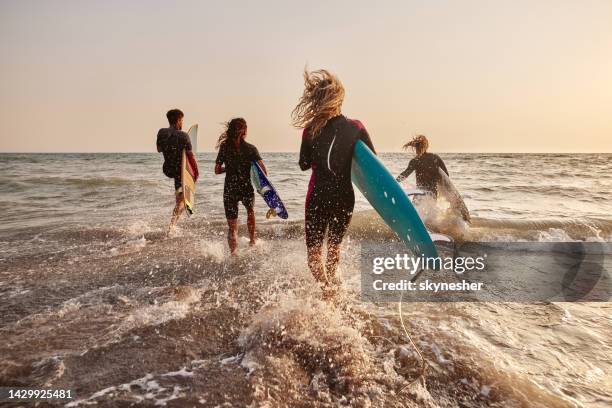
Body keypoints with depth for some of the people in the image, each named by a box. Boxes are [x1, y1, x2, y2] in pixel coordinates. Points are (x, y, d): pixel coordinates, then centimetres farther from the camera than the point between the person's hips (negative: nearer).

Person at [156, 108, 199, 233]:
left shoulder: (161, 132, -4)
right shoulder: (183, 136, -19)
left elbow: (159, 149, 11)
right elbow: (190, 156, -17)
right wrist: (196, 171, -4)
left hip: (167, 170, 5)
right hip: (179, 170, -5)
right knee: (180, 201, 4)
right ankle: (171, 226, 0)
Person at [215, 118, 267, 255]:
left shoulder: (224, 148, -2)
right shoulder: (251, 148, -7)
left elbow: (217, 170, 1)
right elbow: (263, 170, -16)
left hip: (229, 190, 0)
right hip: (246, 189, 0)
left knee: (232, 228, 10)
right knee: (250, 210, 34)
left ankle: (233, 253, -5)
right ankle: (252, 241, 39)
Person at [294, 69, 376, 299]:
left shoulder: (311, 129, -9)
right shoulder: (356, 128, -6)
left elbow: (304, 164, 2)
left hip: (318, 198, -3)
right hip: (345, 198, 3)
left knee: (314, 252, 8)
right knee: (334, 247, 26)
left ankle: (327, 289, -17)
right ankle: (331, 284, 46)